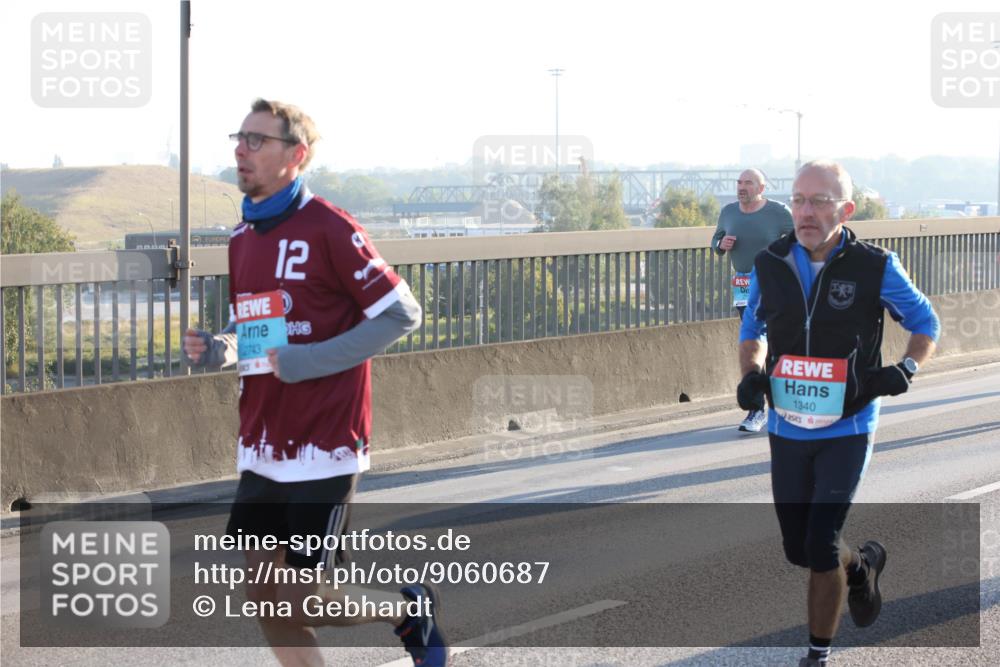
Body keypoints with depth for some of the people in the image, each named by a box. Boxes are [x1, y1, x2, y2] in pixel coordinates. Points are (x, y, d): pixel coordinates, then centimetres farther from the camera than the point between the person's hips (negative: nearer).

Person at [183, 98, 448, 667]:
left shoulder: (329, 229, -12)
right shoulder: (242, 240, 11)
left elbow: (401, 314, -14)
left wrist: (305, 362, -19)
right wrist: (213, 350, 0)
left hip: (323, 453, -7)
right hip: (262, 452, 7)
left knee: (297, 604, -4)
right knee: (265, 600, 5)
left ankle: (411, 609, 23)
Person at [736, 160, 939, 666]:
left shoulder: (874, 268, -11)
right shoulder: (770, 265, -2)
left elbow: (925, 321, 4)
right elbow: (752, 329, 15)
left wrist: (906, 368, -14)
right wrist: (751, 374, -5)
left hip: (847, 430, -4)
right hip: (787, 430, 4)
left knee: (820, 547, -10)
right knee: (797, 548, 11)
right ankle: (862, 565, 43)